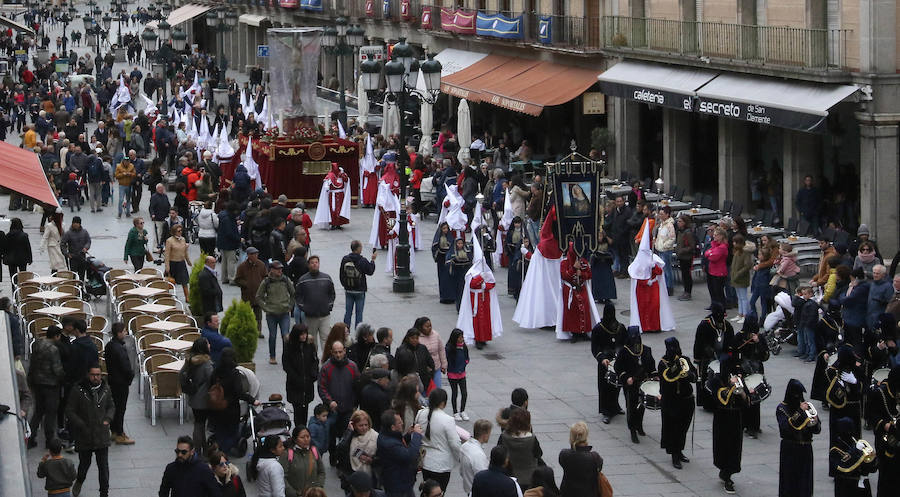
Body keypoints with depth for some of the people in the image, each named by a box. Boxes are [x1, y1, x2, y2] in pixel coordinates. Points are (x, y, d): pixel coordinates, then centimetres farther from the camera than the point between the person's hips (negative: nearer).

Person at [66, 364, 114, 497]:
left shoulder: (105, 389, 3)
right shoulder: (78, 391, -11)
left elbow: (111, 407, 19)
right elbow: (69, 411, -7)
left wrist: (107, 419, 1)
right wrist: (82, 426, -13)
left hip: (102, 435, 2)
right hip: (84, 436, -2)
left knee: (103, 466, 2)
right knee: (84, 463, 13)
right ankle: (79, 481, 45)